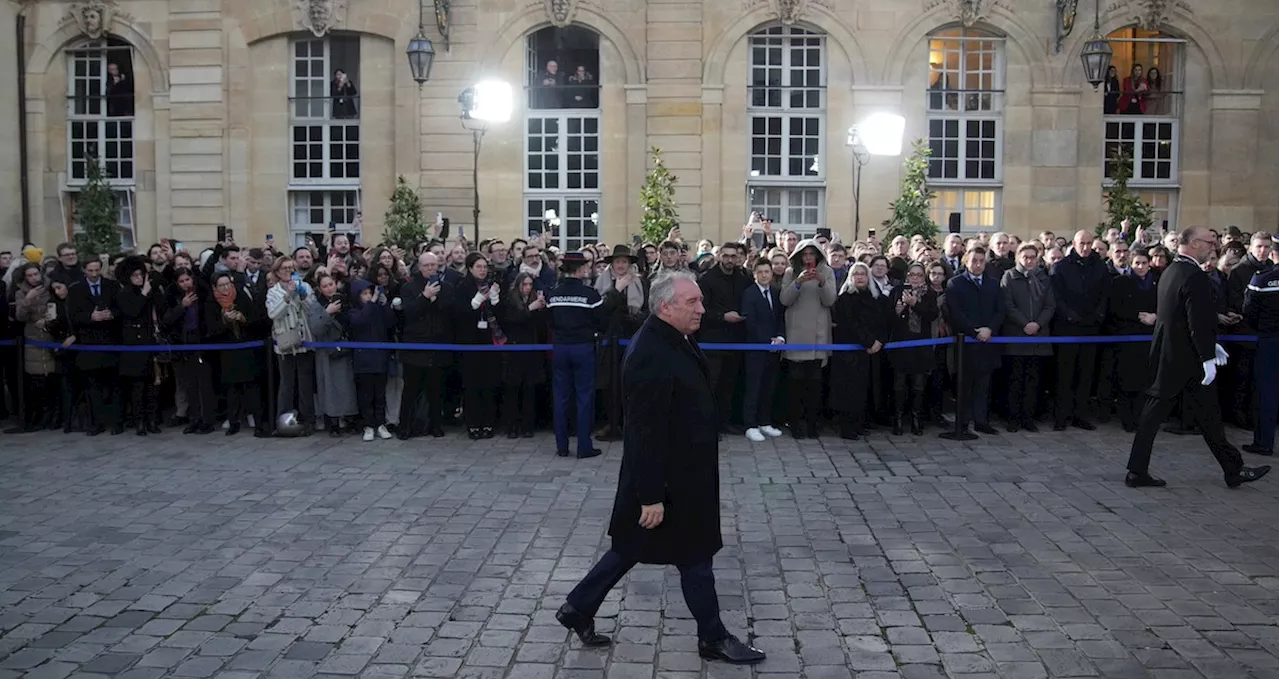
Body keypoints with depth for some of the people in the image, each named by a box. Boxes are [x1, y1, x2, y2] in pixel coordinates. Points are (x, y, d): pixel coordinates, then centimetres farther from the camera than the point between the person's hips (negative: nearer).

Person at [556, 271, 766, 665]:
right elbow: (646, 432, -26)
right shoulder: (650, 355, -26)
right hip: (668, 478, -10)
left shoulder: (675, 339, 5)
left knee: (632, 546, 19)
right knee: (694, 555, 7)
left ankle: (579, 608, 31)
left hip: (683, 471, 10)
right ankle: (713, 638, 25)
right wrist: (651, 496, -23)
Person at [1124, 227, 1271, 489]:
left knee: (1154, 413, 7)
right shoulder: (1195, 277, -18)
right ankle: (1234, 471, 18)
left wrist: (1211, 346, 18)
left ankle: (1137, 472, 8)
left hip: (1165, 356, 9)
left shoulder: (1169, 272, 11)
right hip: (1187, 359, -8)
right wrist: (1208, 357, -18)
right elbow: (1199, 323, -22)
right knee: (1207, 415, 4)